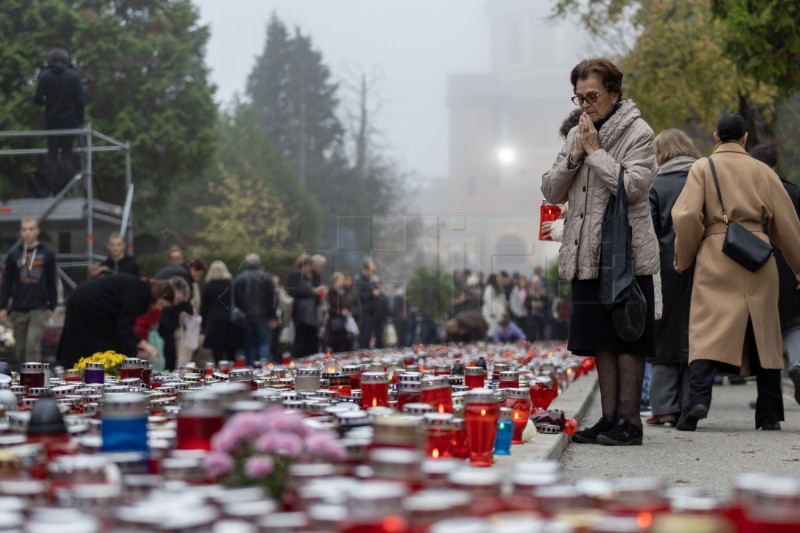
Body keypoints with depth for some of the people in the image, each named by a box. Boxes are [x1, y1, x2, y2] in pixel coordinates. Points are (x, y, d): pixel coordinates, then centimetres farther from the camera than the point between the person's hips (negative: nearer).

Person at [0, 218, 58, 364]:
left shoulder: (47, 254, 3)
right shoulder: (13, 254, 6)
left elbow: (52, 282, 7)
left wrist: (51, 306, 5)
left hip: (39, 309, -2)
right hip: (18, 310, 2)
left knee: (33, 344, -15)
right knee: (21, 348, 8)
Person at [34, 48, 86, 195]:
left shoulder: (44, 76, -3)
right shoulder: (74, 76, -4)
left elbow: (38, 99, -3)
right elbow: (81, 100, -7)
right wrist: (80, 119, 3)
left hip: (51, 121, 1)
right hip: (69, 120, 0)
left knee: (52, 154, 7)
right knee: (66, 153, 4)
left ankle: (53, 188, -2)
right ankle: (63, 187, -3)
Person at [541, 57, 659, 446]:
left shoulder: (638, 133, -5)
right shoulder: (576, 135, 14)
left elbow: (632, 186, -19)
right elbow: (551, 192, 11)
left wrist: (595, 152, -13)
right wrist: (574, 157, -3)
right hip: (587, 255, 7)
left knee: (628, 340, -3)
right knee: (601, 340, 9)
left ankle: (629, 421, 2)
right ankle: (609, 418, 15)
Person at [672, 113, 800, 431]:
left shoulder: (702, 168, 4)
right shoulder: (763, 172, 11)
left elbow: (687, 216, -9)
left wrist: (684, 260, 4)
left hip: (715, 258, -2)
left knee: (707, 329, -6)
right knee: (762, 332, 9)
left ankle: (698, 398, -27)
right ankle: (769, 414, 11)